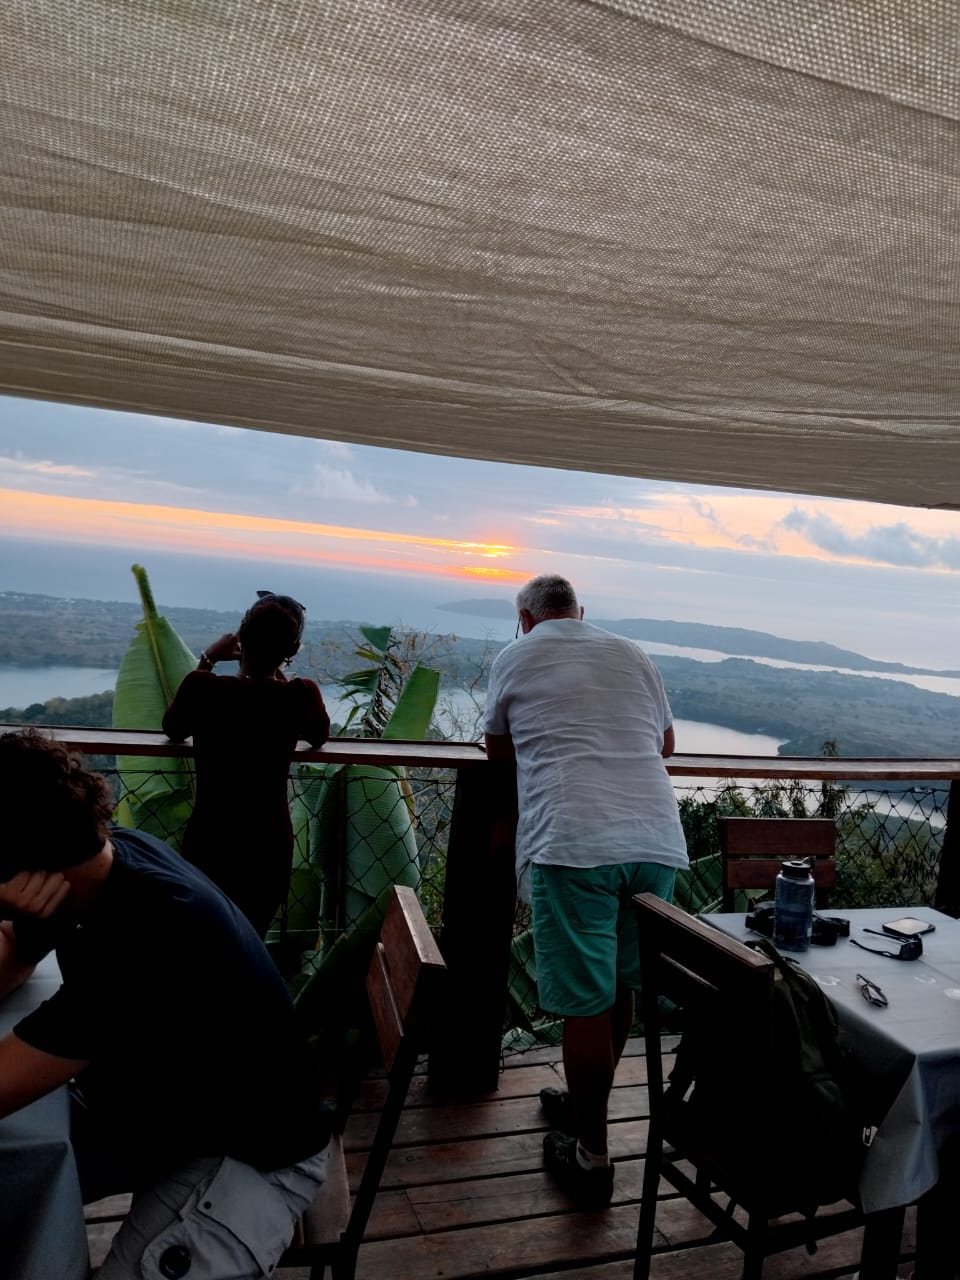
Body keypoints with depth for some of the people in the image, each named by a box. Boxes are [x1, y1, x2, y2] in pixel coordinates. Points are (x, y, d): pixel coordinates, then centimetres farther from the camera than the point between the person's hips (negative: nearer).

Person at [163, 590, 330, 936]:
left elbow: (173, 730, 6)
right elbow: (319, 737, 9)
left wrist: (206, 661, 6)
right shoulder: (302, 695, -15)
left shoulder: (203, 687, -17)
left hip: (208, 843, 0)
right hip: (269, 846, 1)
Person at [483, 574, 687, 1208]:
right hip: (658, 839, 5)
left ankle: (591, 1154, 17)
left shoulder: (514, 658, 9)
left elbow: (498, 748, 22)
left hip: (572, 841, -5)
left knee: (585, 1001, 4)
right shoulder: (632, 654, 18)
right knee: (620, 988, 18)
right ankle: (583, 1107, 37)